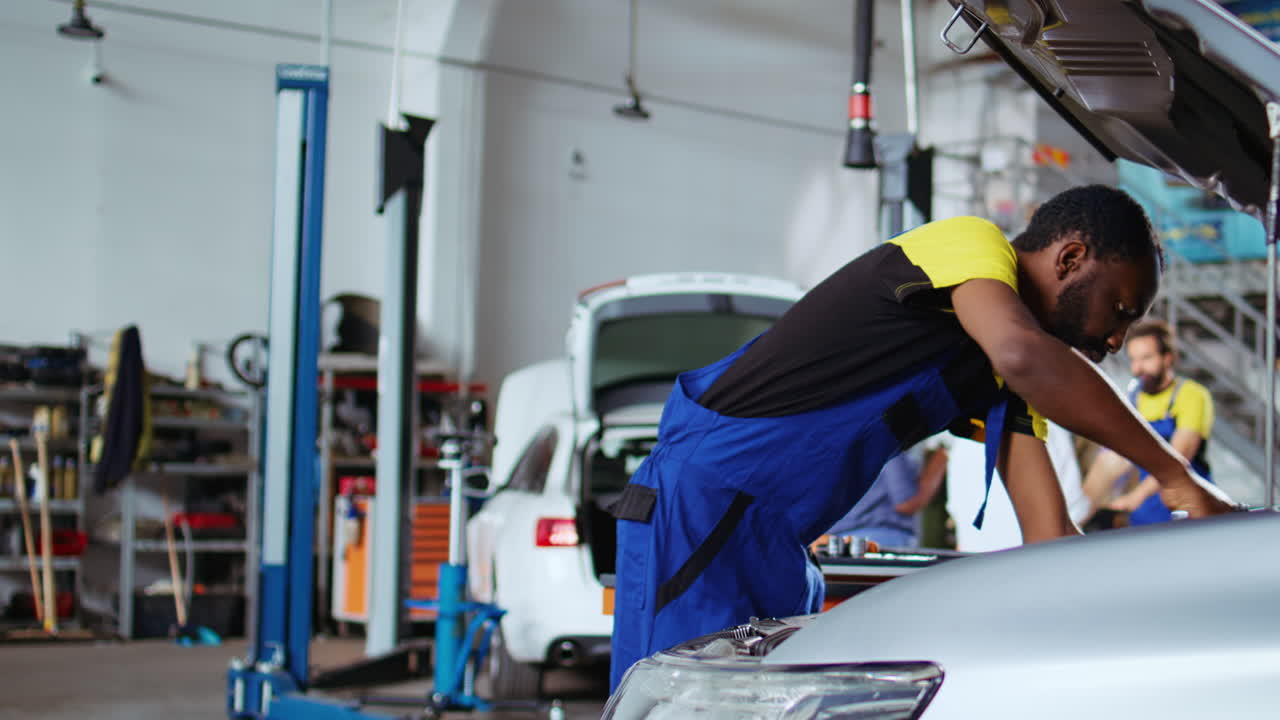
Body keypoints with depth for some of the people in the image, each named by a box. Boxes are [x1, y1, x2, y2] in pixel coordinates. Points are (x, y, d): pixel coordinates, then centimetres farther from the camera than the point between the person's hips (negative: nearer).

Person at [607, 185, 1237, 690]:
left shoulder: (1001, 388, 17)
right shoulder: (970, 243, -10)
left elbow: (1050, 536, 11)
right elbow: (1025, 357, -33)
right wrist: (1173, 476, -27)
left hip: (775, 544, 10)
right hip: (700, 505, -10)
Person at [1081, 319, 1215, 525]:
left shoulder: (1192, 395, -6)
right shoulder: (1132, 401, 11)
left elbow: (1178, 456, -21)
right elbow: (1108, 464, 6)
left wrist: (1137, 495, -34)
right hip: (1145, 519, 5)